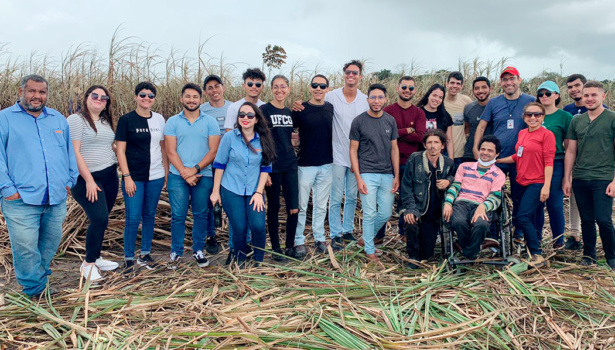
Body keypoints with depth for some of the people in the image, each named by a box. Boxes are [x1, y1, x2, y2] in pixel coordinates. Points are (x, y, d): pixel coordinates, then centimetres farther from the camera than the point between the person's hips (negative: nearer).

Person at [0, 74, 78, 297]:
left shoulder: (59, 119, 15)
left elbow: (69, 151, 20)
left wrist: (70, 180, 11)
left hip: (57, 199, 5)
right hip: (22, 200, -4)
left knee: (50, 246, 13)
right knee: (26, 249, -4)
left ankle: (40, 285, 30)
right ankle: (35, 291, 11)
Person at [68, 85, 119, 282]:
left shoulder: (106, 122, 16)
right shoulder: (76, 120, -6)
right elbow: (74, 152, -13)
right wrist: (89, 180, -17)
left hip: (109, 177, 7)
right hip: (87, 179, -7)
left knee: (101, 220, 10)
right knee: (100, 219, -15)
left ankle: (96, 258, 23)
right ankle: (88, 264, 1)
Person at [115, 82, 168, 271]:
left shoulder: (159, 119, 8)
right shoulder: (126, 120, -3)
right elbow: (120, 151, -5)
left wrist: (167, 172, 10)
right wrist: (127, 177, -10)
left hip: (155, 177, 4)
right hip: (134, 177, -3)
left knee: (150, 216, 11)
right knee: (133, 218, -3)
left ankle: (145, 254, 24)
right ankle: (129, 258, 12)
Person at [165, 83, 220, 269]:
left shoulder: (210, 122, 4)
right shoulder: (172, 122, 5)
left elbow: (213, 151, -3)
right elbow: (171, 151, -1)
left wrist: (195, 169, -13)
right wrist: (185, 173, -11)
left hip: (203, 176, 0)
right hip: (178, 176, 0)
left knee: (201, 215, 7)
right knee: (178, 216, 2)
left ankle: (198, 251, 21)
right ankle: (176, 252, 16)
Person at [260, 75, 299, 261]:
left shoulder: (289, 112, 12)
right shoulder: (264, 110, -5)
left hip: (290, 166, 5)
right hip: (272, 166, -5)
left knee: (294, 209, 1)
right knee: (273, 208, 5)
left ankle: (290, 246, 18)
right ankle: (276, 249, 18)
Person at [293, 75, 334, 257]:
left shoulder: (330, 108, 4)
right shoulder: (300, 109, -7)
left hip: (326, 165, 4)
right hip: (306, 164, -3)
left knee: (321, 205, 14)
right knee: (301, 206, 4)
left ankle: (320, 238, 27)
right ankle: (299, 241, 16)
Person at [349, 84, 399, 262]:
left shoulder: (390, 120, 7)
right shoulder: (359, 121, -3)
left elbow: (394, 149, 10)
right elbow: (353, 151, -2)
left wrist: (396, 176, 4)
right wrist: (358, 177, -9)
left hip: (387, 175, 4)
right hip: (367, 174, -4)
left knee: (386, 214, 7)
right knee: (369, 214, -1)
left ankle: (366, 238, 31)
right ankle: (370, 250, 15)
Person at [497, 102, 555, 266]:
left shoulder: (547, 135, -8)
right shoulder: (522, 133, 12)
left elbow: (548, 162, -13)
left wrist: (546, 186, -18)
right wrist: (497, 161, 21)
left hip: (537, 183, -7)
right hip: (522, 182, 7)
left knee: (523, 216, -14)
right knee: (531, 219, 12)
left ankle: (537, 255, -3)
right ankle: (535, 251, 22)